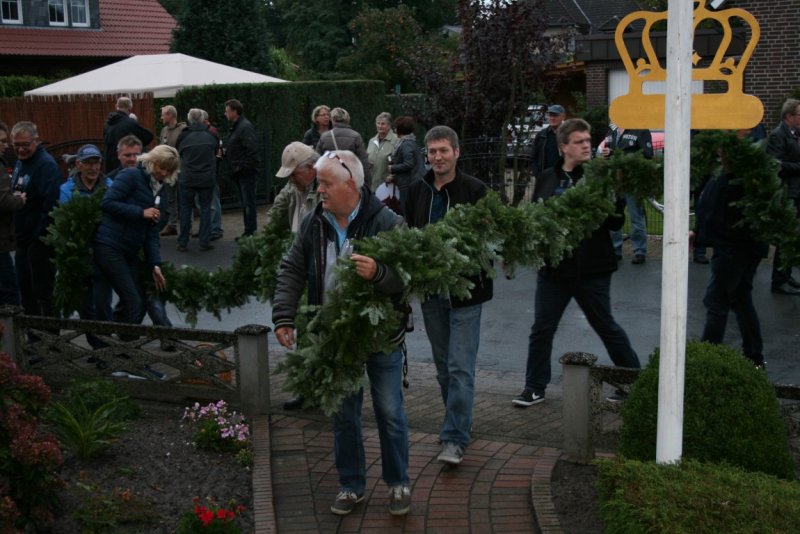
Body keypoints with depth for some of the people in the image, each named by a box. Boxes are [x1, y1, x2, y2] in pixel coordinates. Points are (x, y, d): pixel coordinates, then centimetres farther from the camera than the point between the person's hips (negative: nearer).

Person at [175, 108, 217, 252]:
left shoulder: (184, 136, -4)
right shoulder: (211, 135, -1)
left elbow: (177, 153, 9)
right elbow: (216, 151, 12)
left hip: (188, 179, 0)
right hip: (207, 178, 0)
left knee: (186, 209, 8)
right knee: (205, 208, 7)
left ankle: (183, 243, 9)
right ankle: (205, 242, 4)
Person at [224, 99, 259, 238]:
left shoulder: (245, 127, -14)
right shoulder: (236, 127, 16)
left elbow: (252, 149, -22)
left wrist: (244, 167, -21)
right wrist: (225, 152, 7)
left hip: (247, 172, -10)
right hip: (240, 173, 10)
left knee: (248, 203, -7)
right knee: (245, 202, 14)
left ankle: (250, 232, -4)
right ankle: (248, 231, 20)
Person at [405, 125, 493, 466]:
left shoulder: (474, 190, -8)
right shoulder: (418, 191, 6)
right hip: (431, 289, 5)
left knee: (460, 367, -5)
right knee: (443, 366, 15)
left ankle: (455, 440, -2)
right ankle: (459, 422, 31)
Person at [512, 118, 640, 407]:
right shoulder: (547, 179, 7)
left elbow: (616, 222, -9)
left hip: (591, 269, -4)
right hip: (553, 267, 4)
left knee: (606, 327, 8)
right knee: (541, 328, 8)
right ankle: (535, 387, 21)